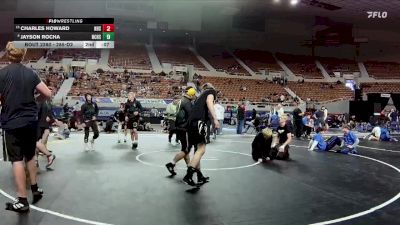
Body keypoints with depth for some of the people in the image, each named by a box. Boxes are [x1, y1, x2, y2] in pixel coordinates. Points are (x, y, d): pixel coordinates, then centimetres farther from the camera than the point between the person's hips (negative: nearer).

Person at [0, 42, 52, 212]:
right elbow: (48, 94, 0)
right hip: (31, 121, 4)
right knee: (30, 156, 19)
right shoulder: (30, 73, 1)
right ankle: (35, 190, 28)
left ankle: (22, 201, 3)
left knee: (17, 160, 0)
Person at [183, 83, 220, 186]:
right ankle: (188, 175, -24)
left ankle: (200, 176, 23)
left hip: (192, 122, 9)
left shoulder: (201, 96, 33)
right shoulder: (211, 91, 12)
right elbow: (209, 102, -10)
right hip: (199, 122, -9)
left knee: (199, 149, 16)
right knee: (201, 149, -13)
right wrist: (215, 118, -20)